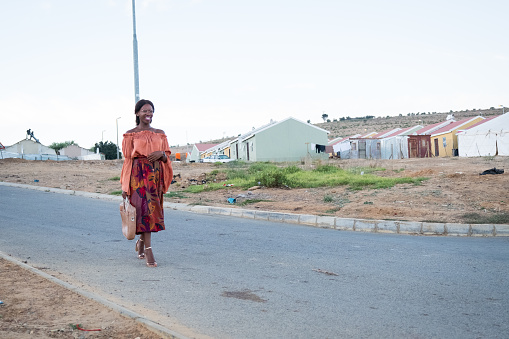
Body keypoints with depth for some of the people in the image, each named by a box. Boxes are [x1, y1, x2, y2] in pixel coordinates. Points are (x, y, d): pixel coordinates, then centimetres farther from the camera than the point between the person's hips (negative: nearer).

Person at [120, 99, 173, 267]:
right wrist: (125, 186, -5)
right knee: (144, 209, -11)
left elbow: (167, 156, 15)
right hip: (138, 174, -4)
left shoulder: (160, 134, 13)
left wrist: (161, 154, -10)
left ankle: (141, 241, 33)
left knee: (153, 210, 8)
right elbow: (127, 159, -1)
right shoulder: (130, 135, 3)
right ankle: (148, 252, -10)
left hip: (156, 175, 4)